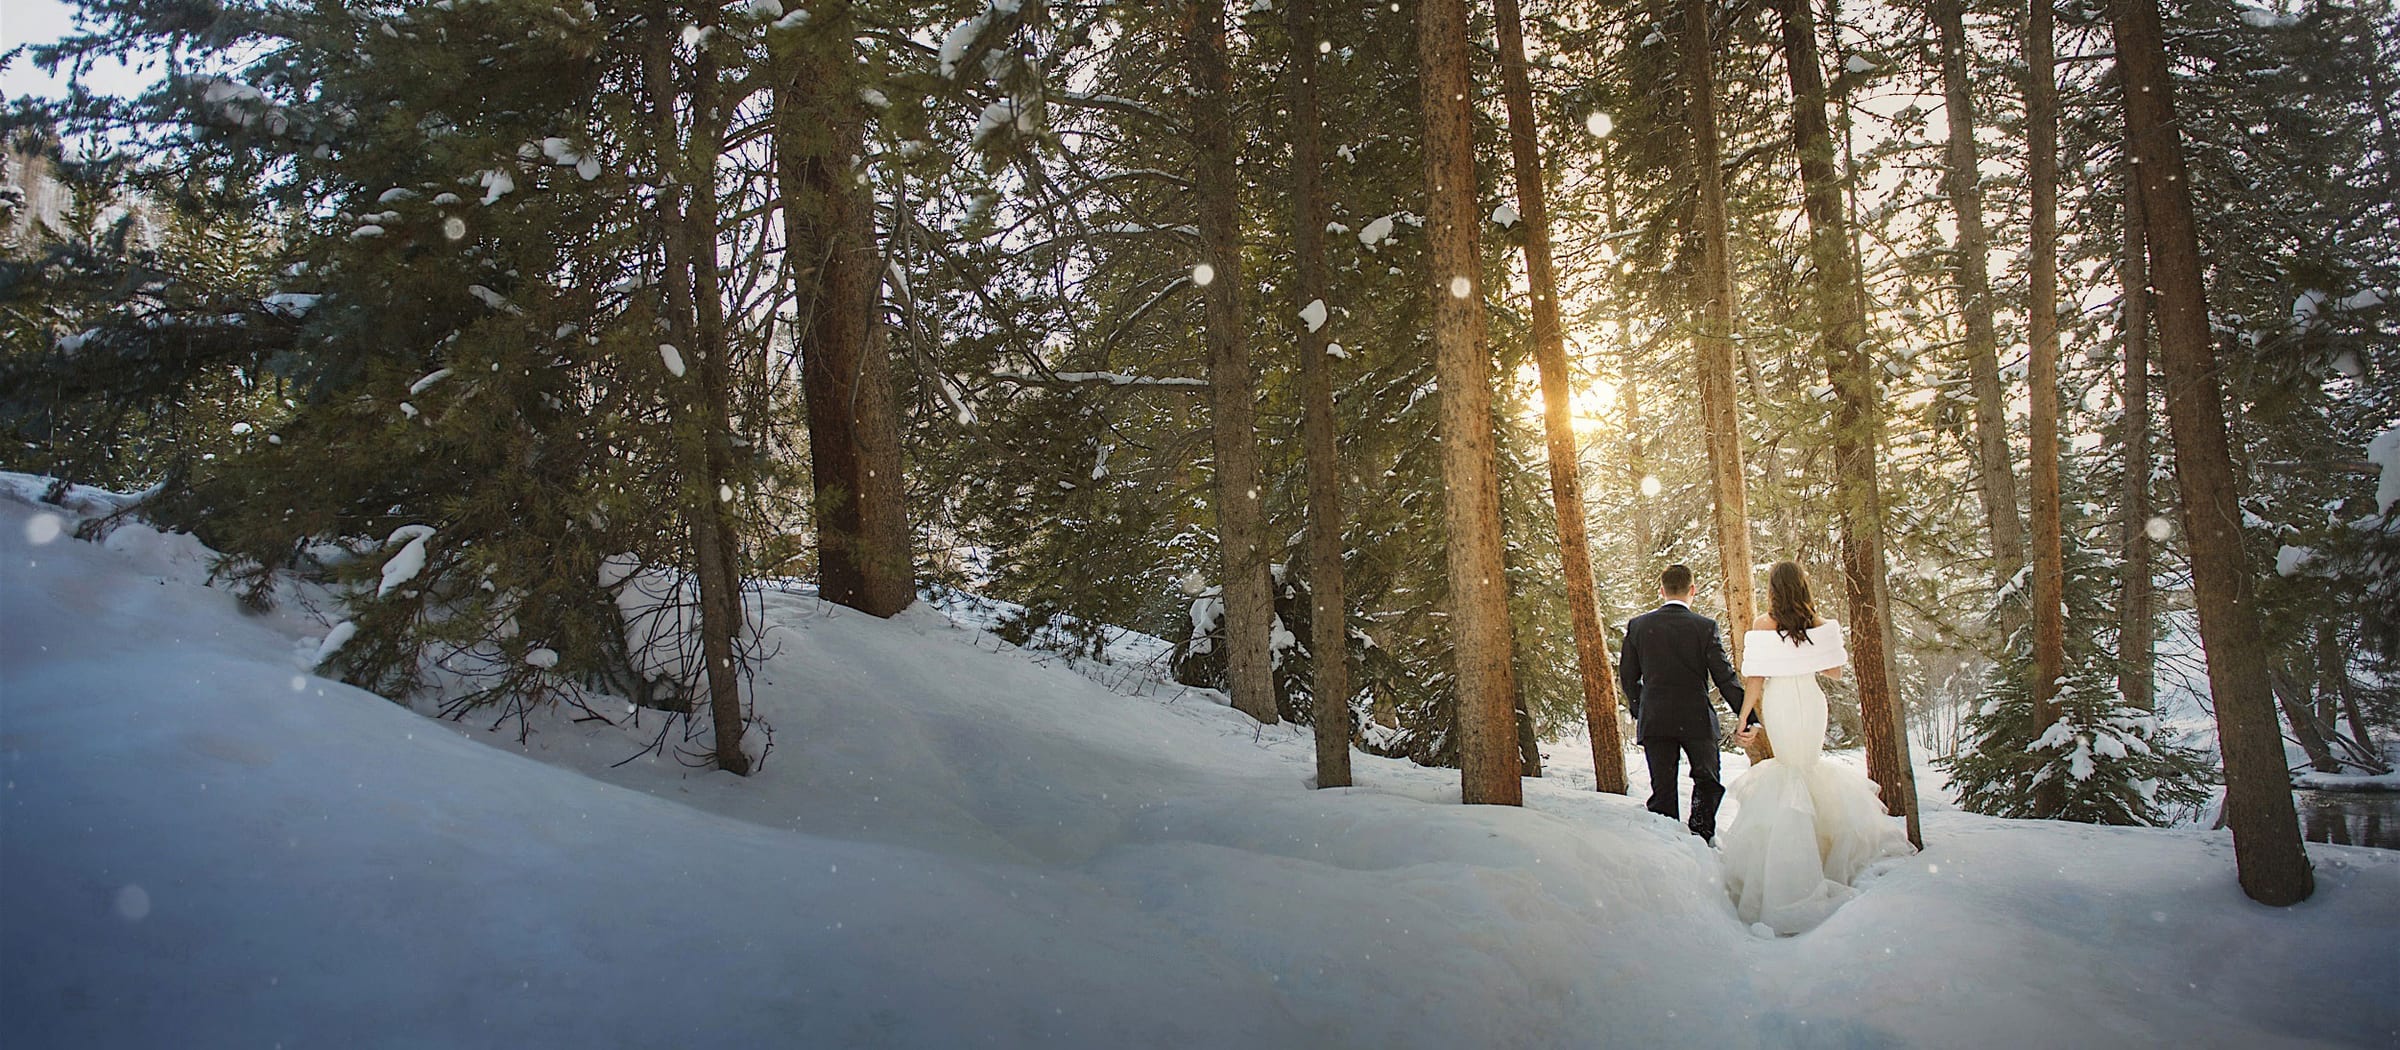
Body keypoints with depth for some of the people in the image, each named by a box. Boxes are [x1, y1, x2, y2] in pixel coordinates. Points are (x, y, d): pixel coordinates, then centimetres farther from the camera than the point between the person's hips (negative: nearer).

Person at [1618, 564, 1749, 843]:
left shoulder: (1638, 626, 0)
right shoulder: (1705, 627, -7)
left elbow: (1627, 676, 5)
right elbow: (1725, 678, -6)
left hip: (1654, 721, 2)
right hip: (1696, 720, -1)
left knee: (1662, 789, 7)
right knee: (1707, 781, 17)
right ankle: (1702, 837, 9)